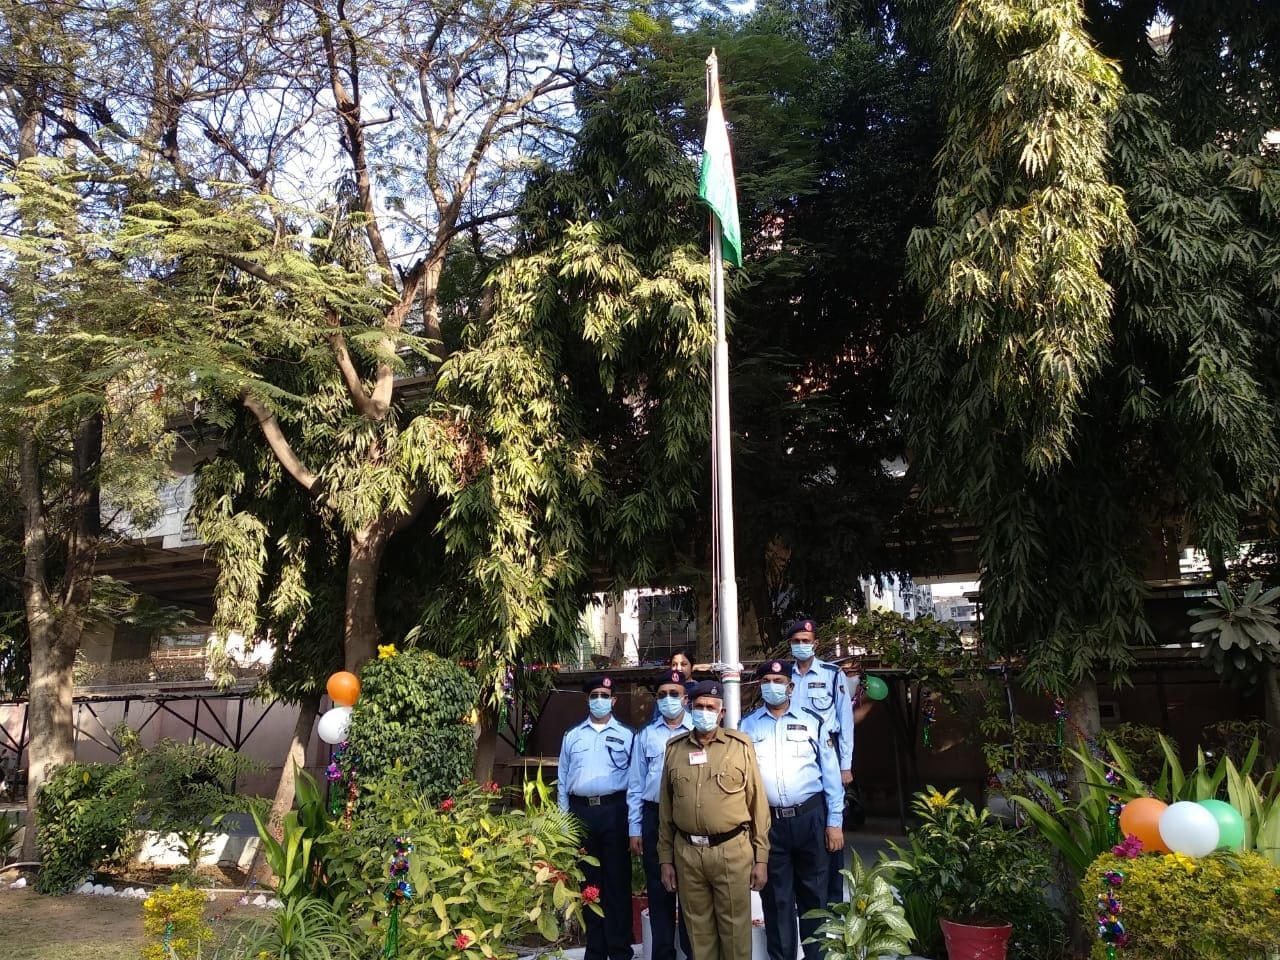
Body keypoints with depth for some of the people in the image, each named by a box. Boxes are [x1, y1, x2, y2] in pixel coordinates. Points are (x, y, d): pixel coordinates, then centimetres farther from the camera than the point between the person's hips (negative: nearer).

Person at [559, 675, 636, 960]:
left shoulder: (626, 735, 5)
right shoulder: (572, 736, 12)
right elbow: (562, 779, 13)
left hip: (614, 811, -2)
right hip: (580, 811, 3)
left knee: (617, 881, 1)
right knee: (588, 881, 10)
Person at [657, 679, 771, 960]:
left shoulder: (740, 745, -1)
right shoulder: (674, 748, 6)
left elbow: (758, 804, 0)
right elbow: (665, 808, 11)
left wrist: (761, 858, -2)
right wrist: (665, 858, 9)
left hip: (732, 851, -2)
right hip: (686, 852, 3)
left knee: (734, 928, 6)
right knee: (698, 928, 13)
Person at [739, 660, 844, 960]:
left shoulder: (812, 721, 2)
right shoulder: (747, 725, 4)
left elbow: (830, 774, 3)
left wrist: (835, 822, 0)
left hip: (809, 818, 0)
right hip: (767, 822, 1)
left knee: (813, 895, 11)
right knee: (775, 898, 11)